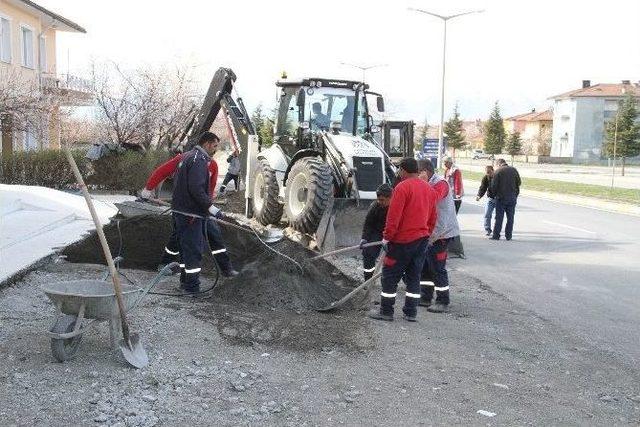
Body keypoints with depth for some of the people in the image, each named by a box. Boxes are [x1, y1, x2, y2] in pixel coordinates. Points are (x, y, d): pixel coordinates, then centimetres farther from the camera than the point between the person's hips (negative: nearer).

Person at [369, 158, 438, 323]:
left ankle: (386, 311, 10)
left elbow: (393, 216, -17)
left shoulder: (402, 187, -14)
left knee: (390, 275, 4)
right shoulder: (429, 189, 9)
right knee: (414, 276, 14)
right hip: (422, 239, 7)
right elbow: (432, 217, 14)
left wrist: (386, 237, -9)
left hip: (403, 240, -7)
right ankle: (411, 312, 17)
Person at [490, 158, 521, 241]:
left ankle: (496, 235, 3)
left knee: (499, 217, 2)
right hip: (512, 197, 3)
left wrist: (494, 193, 9)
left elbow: (494, 185, -9)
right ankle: (508, 236, 11)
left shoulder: (498, 171, -7)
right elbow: (519, 182, 8)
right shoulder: (514, 170, 4)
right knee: (510, 217, 9)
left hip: (501, 197, -3)